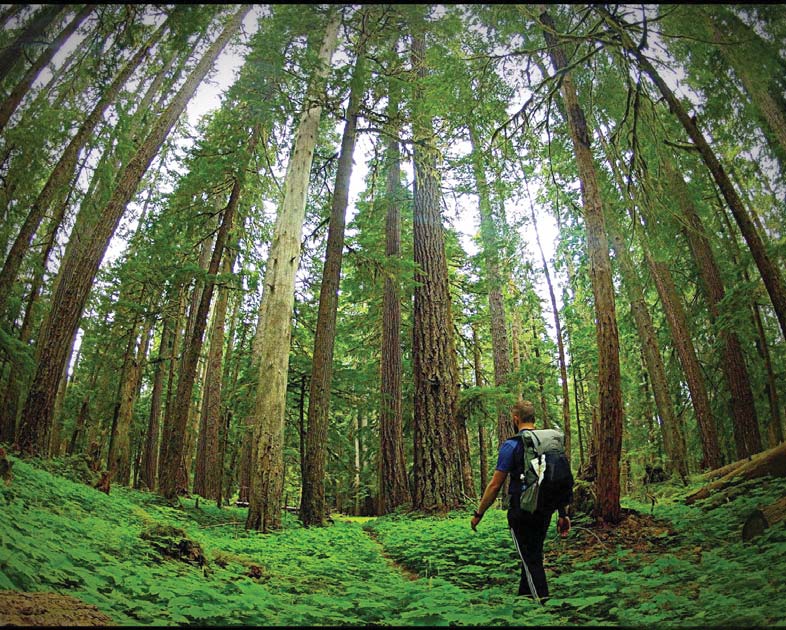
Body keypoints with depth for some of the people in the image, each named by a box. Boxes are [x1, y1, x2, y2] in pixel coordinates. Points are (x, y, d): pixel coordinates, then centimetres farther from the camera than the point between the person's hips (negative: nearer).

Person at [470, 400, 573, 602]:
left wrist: (478, 514, -3)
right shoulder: (553, 440, 5)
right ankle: (525, 592, 35)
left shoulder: (512, 445, -13)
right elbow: (564, 480, 8)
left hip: (521, 512, -7)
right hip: (545, 512, 7)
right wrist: (563, 514, 14)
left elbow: (495, 485, -13)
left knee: (530, 558, 3)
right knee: (534, 553, 21)